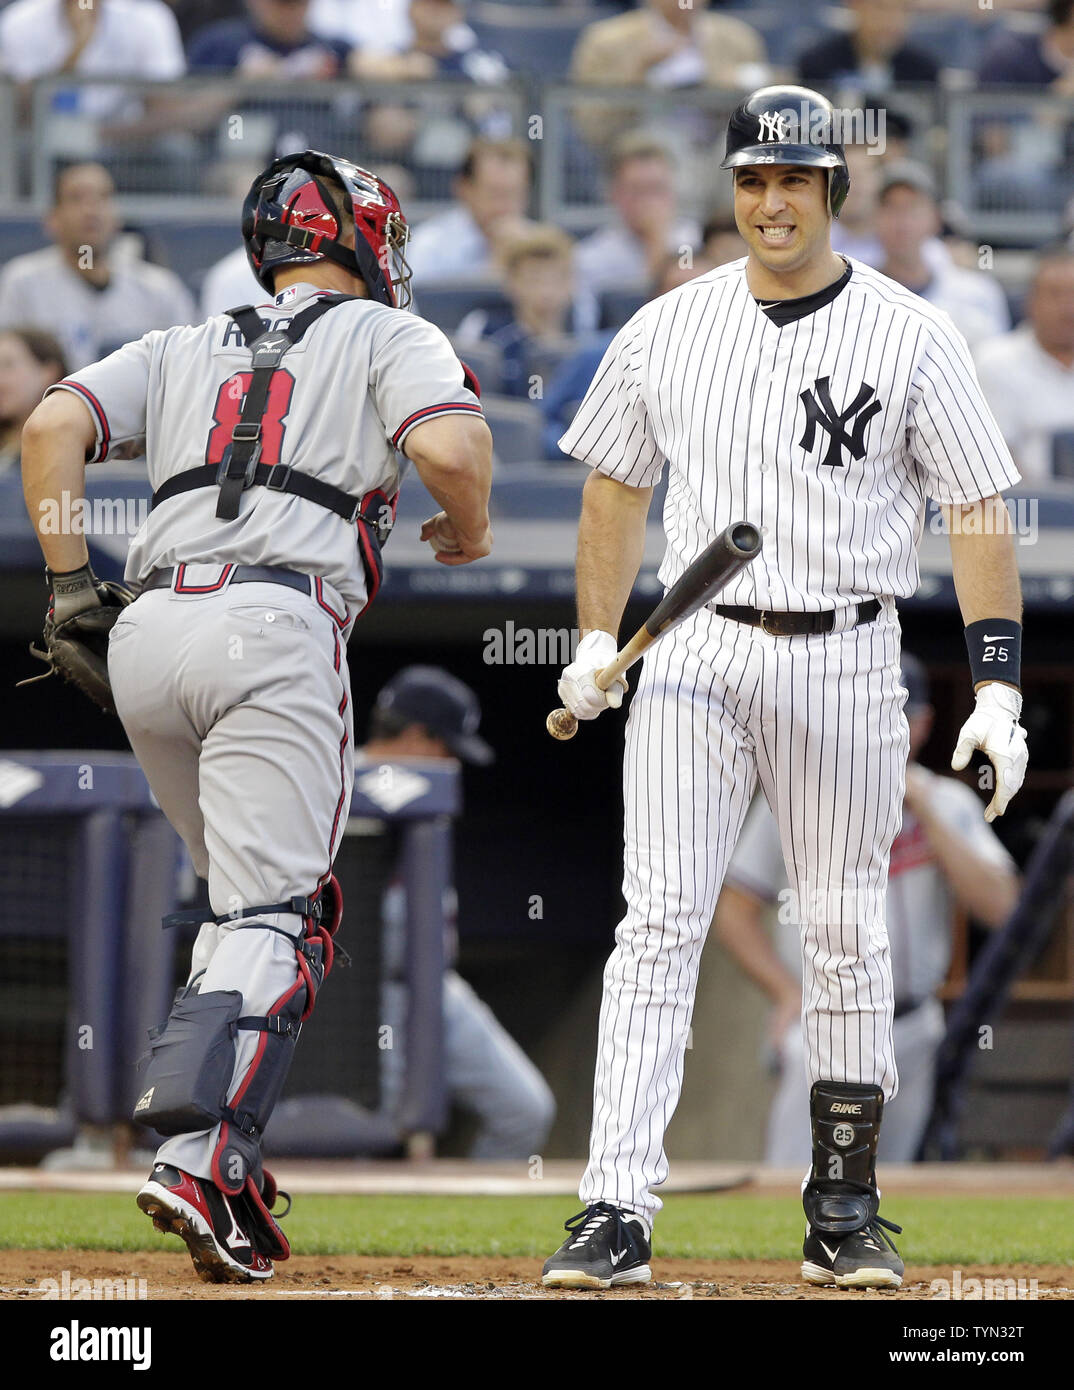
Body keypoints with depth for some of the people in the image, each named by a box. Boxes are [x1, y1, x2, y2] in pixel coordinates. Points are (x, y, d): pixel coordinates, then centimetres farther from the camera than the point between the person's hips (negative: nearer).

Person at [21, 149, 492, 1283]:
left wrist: (70, 592, 10)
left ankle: (209, 1140, 9)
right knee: (272, 919, -10)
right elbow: (448, 448, -7)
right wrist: (467, 533, 14)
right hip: (276, 627, -5)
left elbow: (52, 427, 10)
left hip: (145, 635, 5)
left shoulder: (182, 348, 25)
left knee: (255, 893, 20)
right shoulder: (387, 336, 13)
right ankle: (202, 1149, -29)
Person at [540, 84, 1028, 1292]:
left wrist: (997, 692, -10)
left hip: (843, 661, -1)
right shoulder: (666, 332, 5)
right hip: (693, 653, 1)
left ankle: (844, 1213, 16)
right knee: (659, 921, -8)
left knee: (847, 938, 4)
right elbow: (617, 487, 19)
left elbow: (979, 514, -3)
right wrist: (596, 644, 10)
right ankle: (618, 1213, -12)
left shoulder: (910, 340, -3)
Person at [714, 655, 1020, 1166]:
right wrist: (790, 995, -11)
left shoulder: (949, 806, 8)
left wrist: (925, 815, -10)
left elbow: (998, 907, -6)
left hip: (913, 1040, 3)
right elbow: (734, 913, 3)